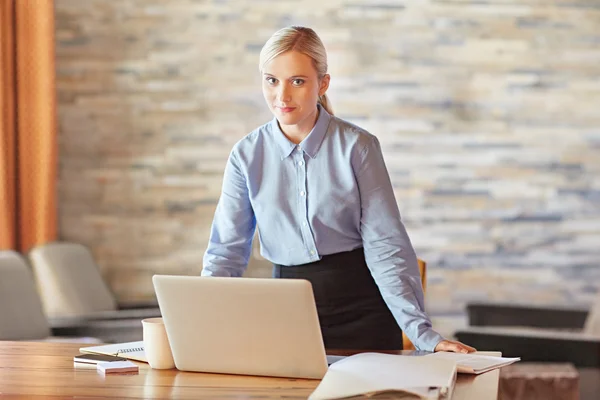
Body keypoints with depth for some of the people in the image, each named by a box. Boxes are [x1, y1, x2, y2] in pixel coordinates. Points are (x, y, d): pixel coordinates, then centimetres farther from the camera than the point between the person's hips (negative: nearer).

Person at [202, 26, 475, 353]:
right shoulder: (248, 155, 3)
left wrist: (422, 332, -15)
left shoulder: (357, 146, -4)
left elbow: (386, 246, -6)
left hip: (361, 309, -2)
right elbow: (226, 251, 2)